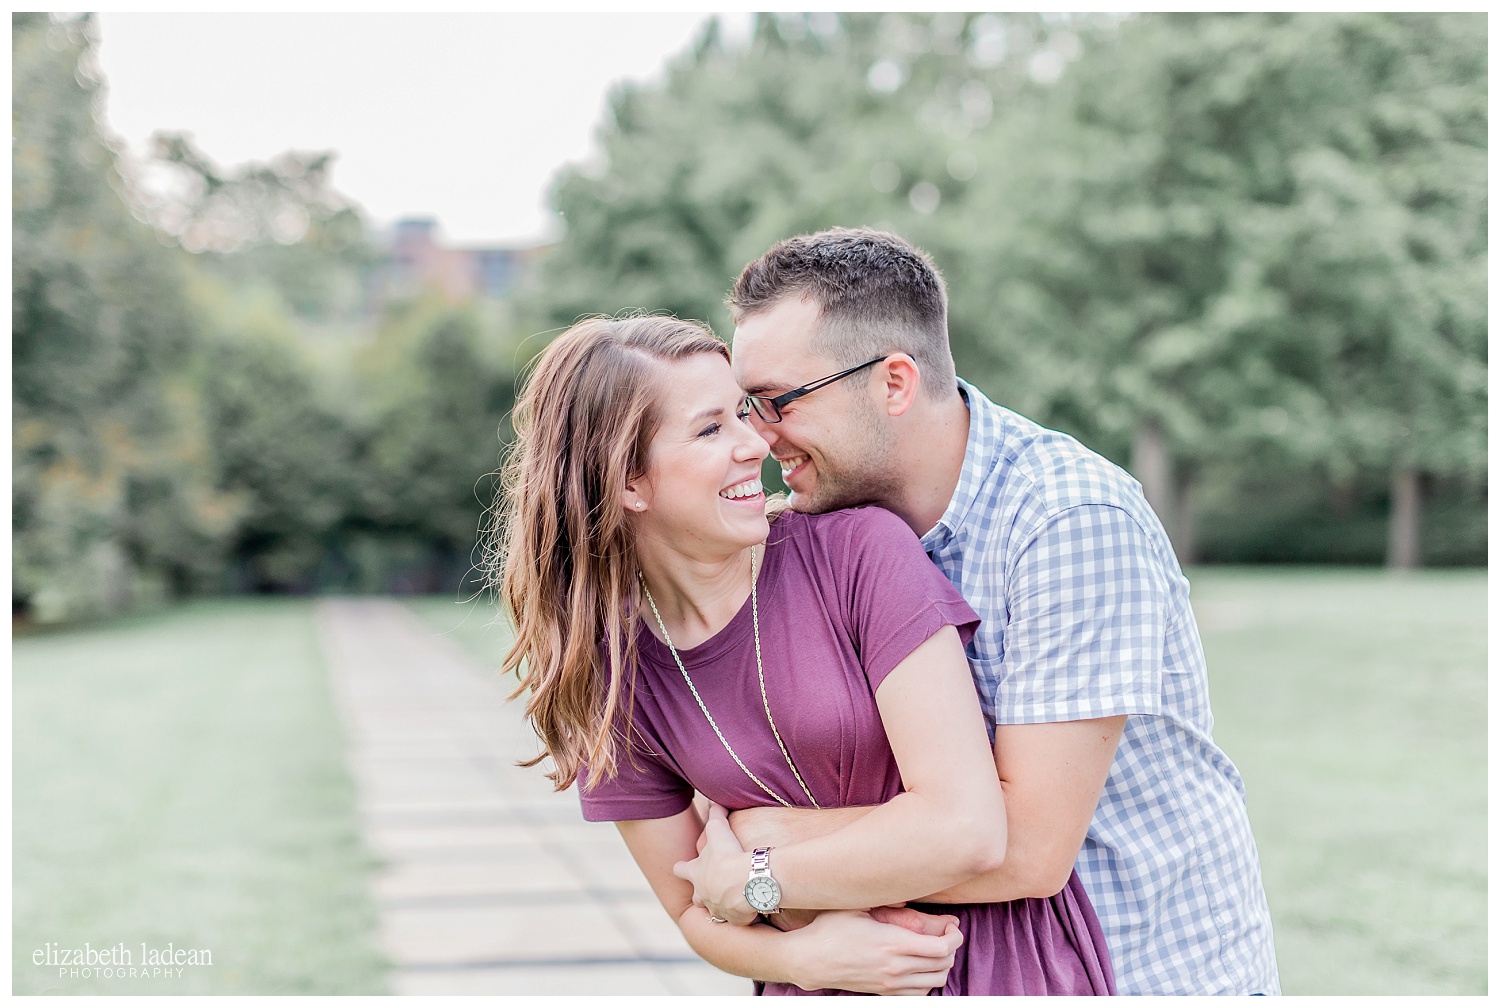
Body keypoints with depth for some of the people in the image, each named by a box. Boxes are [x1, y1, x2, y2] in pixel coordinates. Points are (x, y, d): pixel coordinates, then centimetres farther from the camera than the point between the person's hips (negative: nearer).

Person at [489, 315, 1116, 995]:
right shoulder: (605, 678, -5)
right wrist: (802, 956, -16)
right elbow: (696, 913, 3)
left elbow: (966, 827, -21)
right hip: (820, 987, 4)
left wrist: (750, 879, -12)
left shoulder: (862, 551, -15)